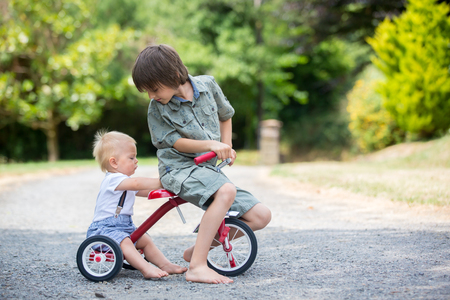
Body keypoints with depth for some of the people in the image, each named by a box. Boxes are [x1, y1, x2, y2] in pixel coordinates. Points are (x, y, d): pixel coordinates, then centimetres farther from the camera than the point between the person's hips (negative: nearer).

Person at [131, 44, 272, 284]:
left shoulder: (207, 85, 2)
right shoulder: (157, 108, -5)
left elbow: (225, 115, 19)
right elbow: (174, 142, -7)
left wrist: (226, 147, 8)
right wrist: (210, 144, -20)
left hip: (208, 169, 5)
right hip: (178, 168, -5)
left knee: (260, 216, -7)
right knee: (226, 191, -37)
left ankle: (196, 251, 3)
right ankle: (197, 267, -39)